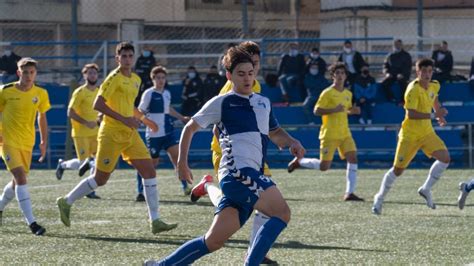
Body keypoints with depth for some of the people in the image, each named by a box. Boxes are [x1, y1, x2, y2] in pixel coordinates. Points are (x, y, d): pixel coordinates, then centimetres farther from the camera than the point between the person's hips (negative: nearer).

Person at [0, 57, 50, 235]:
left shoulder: (41, 94, 0)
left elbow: (42, 118, 13)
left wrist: (44, 142, 10)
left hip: (27, 143, 5)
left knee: (18, 181, 13)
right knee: (20, 177, -18)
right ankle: (32, 223, -23)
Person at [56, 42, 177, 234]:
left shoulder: (136, 80, 14)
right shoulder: (114, 78, -12)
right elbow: (97, 105, -19)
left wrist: (143, 119, 25)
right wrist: (123, 119, -23)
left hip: (130, 134, 8)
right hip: (112, 134, -8)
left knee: (149, 172, -3)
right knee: (101, 178, -3)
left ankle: (155, 221, -2)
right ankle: (66, 202, 18)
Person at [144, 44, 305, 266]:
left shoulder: (264, 103, 23)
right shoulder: (221, 103, 6)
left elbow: (274, 133, 37)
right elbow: (190, 128, 15)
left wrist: (291, 142, 15)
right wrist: (182, 162, 8)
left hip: (253, 175, 6)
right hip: (237, 171, -6)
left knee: (213, 241, 1)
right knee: (281, 213, -20)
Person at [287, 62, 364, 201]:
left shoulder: (348, 94, 13)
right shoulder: (327, 93, -8)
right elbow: (316, 111, -11)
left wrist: (352, 110, 5)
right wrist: (334, 110, -22)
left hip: (345, 134, 6)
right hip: (329, 134, -6)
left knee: (353, 158, -11)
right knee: (324, 166, -6)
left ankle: (349, 193, -8)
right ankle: (299, 161, 21)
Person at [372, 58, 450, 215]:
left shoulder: (434, 86, 3)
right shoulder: (413, 90, -22)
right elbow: (411, 114, -32)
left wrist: (439, 114, 13)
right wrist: (433, 115, -32)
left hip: (427, 133, 6)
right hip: (409, 135, -6)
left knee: (445, 158, -14)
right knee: (398, 169, -3)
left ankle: (426, 189, 2)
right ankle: (380, 198, 18)